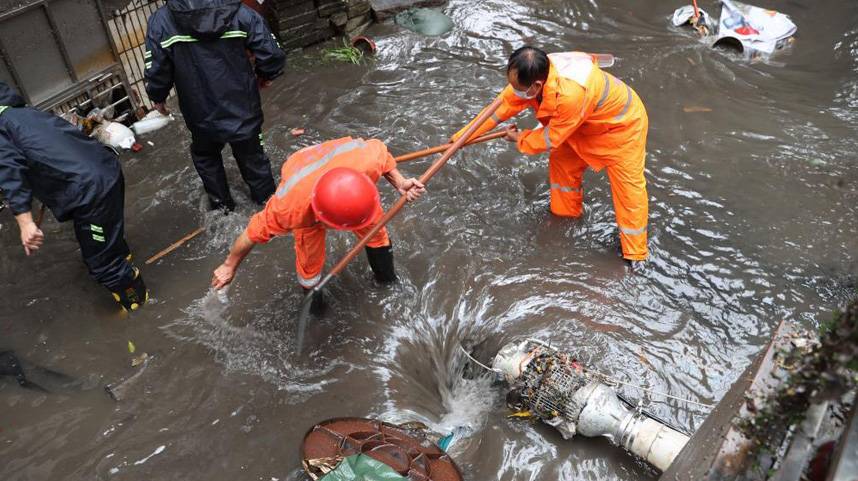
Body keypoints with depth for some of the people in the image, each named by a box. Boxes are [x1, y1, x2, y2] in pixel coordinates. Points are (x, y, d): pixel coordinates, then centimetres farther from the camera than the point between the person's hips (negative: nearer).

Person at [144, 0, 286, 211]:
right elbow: (272, 54, -14)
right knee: (252, 156, 23)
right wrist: (264, 76, 8)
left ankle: (222, 203, 41)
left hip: (203, 116, 0)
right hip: (243, 110, 0)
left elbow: (156, 73, -10)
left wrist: (158, 98, 11)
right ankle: (267, 200, 39)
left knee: (205, 155, 29)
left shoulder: (160, 21, -13)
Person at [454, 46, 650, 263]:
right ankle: (567, 213, 38)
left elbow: (551, 139, -28)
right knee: (562, 159, 16)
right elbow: (503, 105, -11)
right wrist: (462, 136, -9)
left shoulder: (571, 94, -44)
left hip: (622, 123, -7)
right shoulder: (535, 73, -21)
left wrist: (519, 139, -9)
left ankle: (636, 254, 6)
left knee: (629, 186, -5)